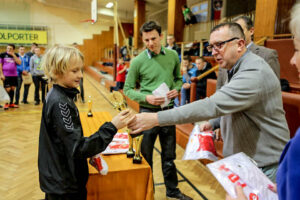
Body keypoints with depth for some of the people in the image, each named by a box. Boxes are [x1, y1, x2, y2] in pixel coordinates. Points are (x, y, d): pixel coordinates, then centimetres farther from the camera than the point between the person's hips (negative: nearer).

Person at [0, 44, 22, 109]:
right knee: (7, 89, -6)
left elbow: (19, 63, -8)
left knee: (12, 89, 8)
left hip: (14, 75, 3)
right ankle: (6, 104, 5)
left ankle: (11, 103, 19)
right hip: (6, 75, -3)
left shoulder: (15, 55, 7)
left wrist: (13, 55, -12)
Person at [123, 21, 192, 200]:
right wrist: (146, 98, -20)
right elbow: (128, 89, -4)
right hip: (148, 111, -3)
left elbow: (178, 78, 14)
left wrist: (176, 89, -8)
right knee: (145, 155, 12)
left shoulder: (172, 55, 0)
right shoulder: (138, 61, -9)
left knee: (169, 155, 17)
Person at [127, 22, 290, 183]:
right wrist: (214, 123, 4)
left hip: (265, 165, -8)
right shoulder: (237, 69, 6)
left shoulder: (255, 73, -27)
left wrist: (156, 118, -40)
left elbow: (213, 105, -38)